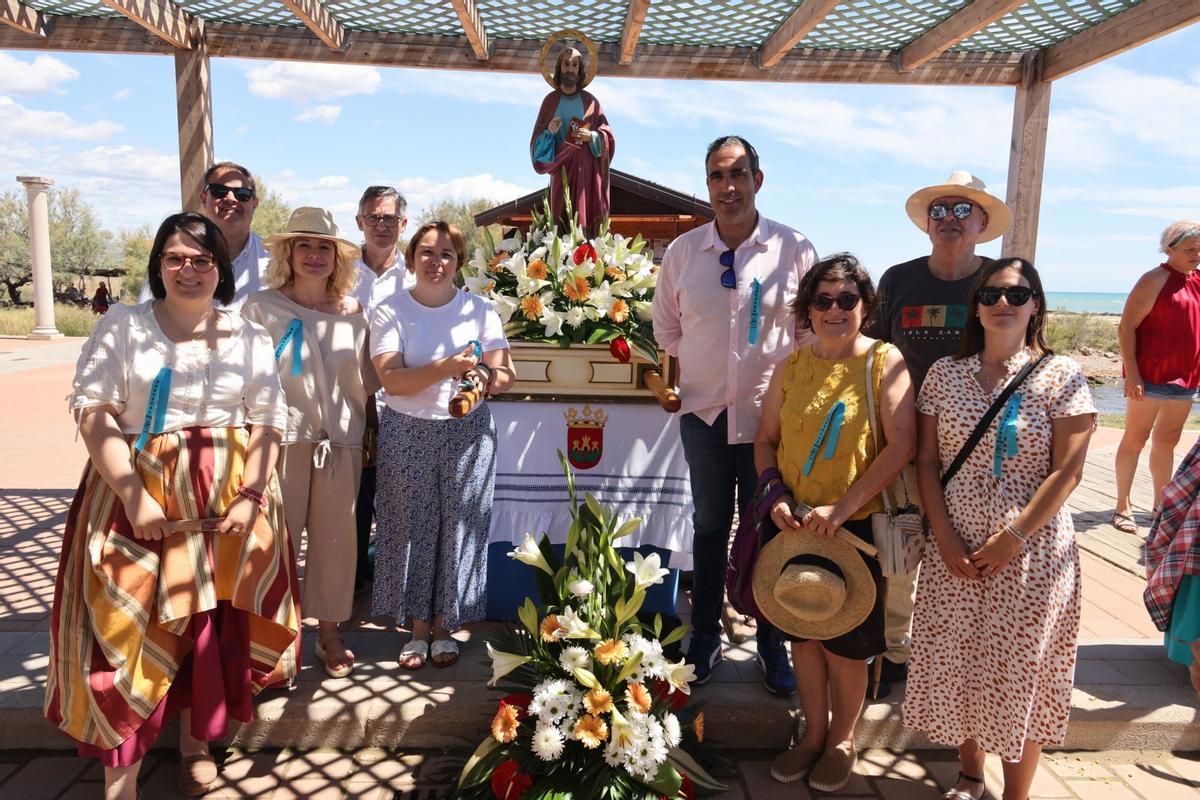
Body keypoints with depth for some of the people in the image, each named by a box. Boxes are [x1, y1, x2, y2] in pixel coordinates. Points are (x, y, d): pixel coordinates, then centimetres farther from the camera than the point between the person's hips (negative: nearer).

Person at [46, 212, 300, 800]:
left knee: (212, 621, 7)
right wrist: (134, 496, -16)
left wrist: (250, 495, -10)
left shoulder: (248, 337, 8)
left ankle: (195, 742, 28)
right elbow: (94, 414, -6)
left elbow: (267, 422, 3)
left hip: (226, 498, 2)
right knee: (131, 625, -3)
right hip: (141, 495, -1)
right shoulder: (121, 327, 2)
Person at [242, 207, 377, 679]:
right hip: (282, 438, -2)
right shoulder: (261, 308, -2)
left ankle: (329, 632, 26)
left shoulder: (353, 313, 5)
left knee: (335, 538, 10)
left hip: (340, 441, 3)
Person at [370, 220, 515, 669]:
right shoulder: (390, 312, 0)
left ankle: (444, 626, 22)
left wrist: (483, 376, -22)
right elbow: (392, 380, -12)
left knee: (457, 529, 5)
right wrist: (447, 367, -25)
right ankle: (418, 627, 21)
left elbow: (507, 375, 1)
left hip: (467, 432, 1)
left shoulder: (480, 310, 5)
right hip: (408, 433, -1)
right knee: (412, 528, 5)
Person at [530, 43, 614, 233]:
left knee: (586, 215, -6)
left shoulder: (589, 100, 8)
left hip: (586, 168, 0)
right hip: (561, 167, 0)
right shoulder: (550, 100, 9)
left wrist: (592, 136, -13)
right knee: (561, 218, -6)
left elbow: (607, 134, 7)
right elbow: (538, 137, 8)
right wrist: (549, 132, -13)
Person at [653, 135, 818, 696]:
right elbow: (666, 327, 15)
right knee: (709, 526, 14)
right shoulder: (682, 251, 2)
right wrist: (696, 366, 9)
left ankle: (772, 644, 27)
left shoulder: (795, 250, -5)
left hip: (770, 413, -2)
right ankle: (705, 636, 30)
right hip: (703, 412, 2)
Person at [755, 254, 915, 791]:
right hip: (795, 526, 4)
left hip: (857, 527, -4)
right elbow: (766, 440, 9)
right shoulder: (791, 367, 3)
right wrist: (776, 495, -9)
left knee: (845, 643, 10)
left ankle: (842, 741, 34)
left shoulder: (884, 362, -9)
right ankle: (814, 732, 37)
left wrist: (842, 507, -21)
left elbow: (902, 445, -16)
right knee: (803, 632, 15)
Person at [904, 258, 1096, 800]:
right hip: (955, 549, 3)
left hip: (1031, 550, -2)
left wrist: (1013, 537, -14)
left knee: (1020, 669, 6)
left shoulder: (1061, 376, -4)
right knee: (957, 662, 11)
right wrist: (945, 537, -7)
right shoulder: (945, 374, 4)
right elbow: (927, 460, 3)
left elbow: (1067, 471, -8)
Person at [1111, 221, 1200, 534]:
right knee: (1135, 439, 0)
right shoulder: (1156, 280, -9)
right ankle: (1123, 507, 7)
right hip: (1151, 377, -7)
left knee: (1167, 441, 14)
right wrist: (1132, 374, -20)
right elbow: (1126, 327, -15)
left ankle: (1160, 505, 23)